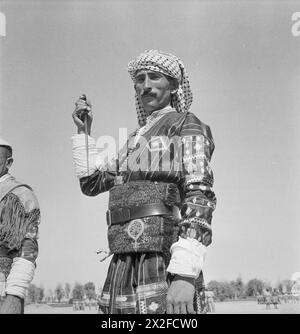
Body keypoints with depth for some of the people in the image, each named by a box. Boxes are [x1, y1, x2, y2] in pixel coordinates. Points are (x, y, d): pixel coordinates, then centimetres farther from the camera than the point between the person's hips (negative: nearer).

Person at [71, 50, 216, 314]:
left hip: (165, 265, -8)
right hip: (123, 266, 8)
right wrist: (84, 131, 24)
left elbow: (200, 197, -12)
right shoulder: (137, 138, 26)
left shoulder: (186, 125, 2)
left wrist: (185, 275, -24)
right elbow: (92, 182, 30)